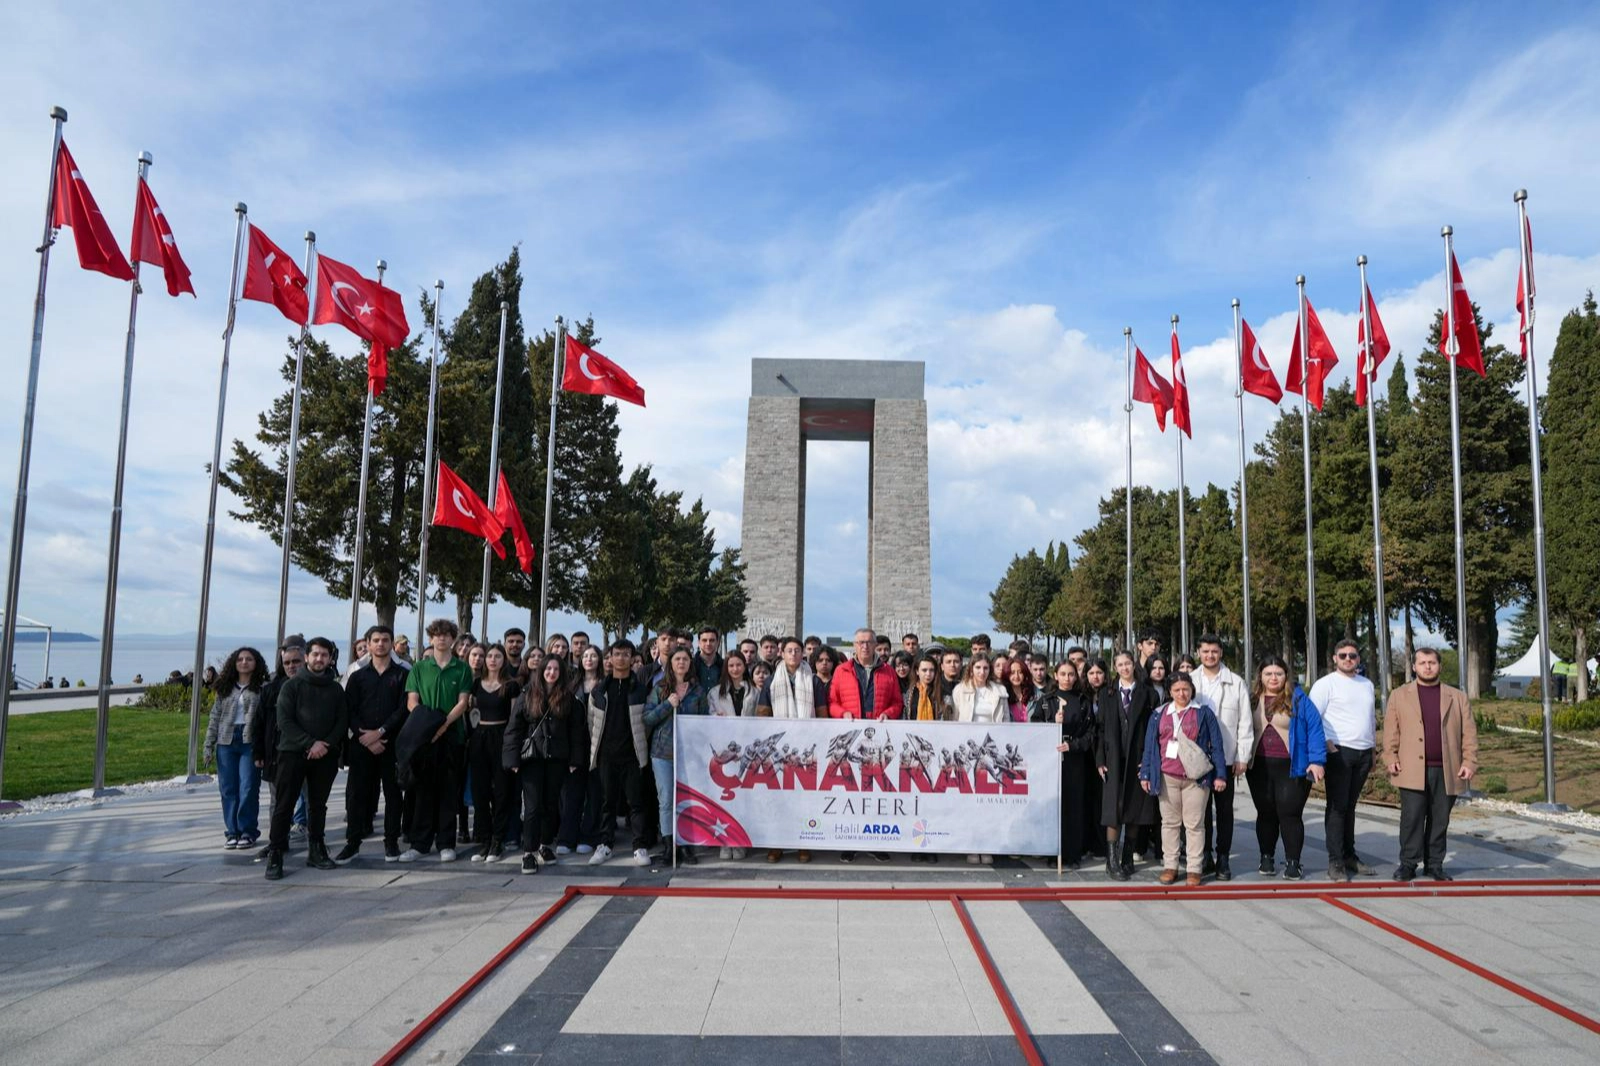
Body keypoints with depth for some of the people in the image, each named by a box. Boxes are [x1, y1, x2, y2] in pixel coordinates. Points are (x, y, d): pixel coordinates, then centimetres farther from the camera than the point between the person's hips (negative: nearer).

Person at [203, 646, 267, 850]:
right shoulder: (225, 688, 13)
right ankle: (232, 831, 13)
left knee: (248, 788, -6)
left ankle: (248, 831, 4)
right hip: (227, 742, 4)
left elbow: (275, 713, -6)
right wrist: (209, 745, 9)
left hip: (250, 742, -4)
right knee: (228, 788, 5)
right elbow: (215, 717, 15)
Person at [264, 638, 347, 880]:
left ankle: (316, 851, 17)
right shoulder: (292, 686, 2)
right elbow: (285, 721, -6)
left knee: (318, 805, 9)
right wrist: (309, 743, -15)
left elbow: (342, 721, 6)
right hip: (292, 753, -3)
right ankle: (275, 855, 0)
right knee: (284, 805, -4)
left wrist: (326, 744, -11)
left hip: (325, 756, 3)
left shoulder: (336, 689, 11)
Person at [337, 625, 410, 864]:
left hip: (392, 743, -1)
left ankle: (391, 842, 11)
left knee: (392, 792, 3)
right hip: (362, 744, 1)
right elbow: (349, 711, 2)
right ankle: (352, 842, 11)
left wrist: (380, 732, -13)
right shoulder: (358, 676, 10)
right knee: (356, 792, 2)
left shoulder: (402, 674, 4)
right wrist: (366, 737, -10)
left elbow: (404, 709, -4)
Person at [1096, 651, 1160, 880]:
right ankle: (1112, 862, -1)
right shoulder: (1107, 693, 8)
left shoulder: (1148, 694, 5)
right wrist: (1100, 759, -2)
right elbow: (1101, 728, 5)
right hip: (1114, 758, 0)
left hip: (1138, 759, 0)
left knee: (1135, 809, 5)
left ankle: (1128, 859, 16)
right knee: (1113, 809, -4)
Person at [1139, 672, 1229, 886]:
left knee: (1194, 824, 2)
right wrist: (1145, 774, 6)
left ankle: (1194, 869, 8)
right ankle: (1169, 866, 15)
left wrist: (1219, 774, -4)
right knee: (1169, 822, 8)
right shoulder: (1159, 714, 8)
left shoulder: (1203, 713, 3)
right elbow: (1150, 746, 10)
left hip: (1195, 778, -2)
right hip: (1167, 777, 2)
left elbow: (1216, 745, 1)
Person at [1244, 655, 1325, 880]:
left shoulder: (1298, 699, -1)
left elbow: (1314, 728, -6)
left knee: (1290, 814, -3)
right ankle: (1267, 858, 24)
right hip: (1259, 767, 3)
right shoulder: (1252, 701, 7)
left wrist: (1316, 760, -13)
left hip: (1291, 767, -3)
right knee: (1265, 814, 12)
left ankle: (1293, 862, 8)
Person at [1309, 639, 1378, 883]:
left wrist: (1373, 746, 17)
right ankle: (1335, 862, -1)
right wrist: (1325, 743, -15)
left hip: (1364, 753, 6)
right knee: (1337, 806, -4)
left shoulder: (1367, 685, 16)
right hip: (1339, 752, -5)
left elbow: (1372, 717, 23)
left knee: (1350, 806, 12)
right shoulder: (1326, 683, -4)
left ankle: (1349, 855, 20)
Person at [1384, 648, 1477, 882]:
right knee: (1412, 817, -4)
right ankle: (1408, 863, 4)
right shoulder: (1399, 695, 9)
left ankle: (1434, 864, 16)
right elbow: (1391, 731, 6)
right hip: (1413, 770, -2)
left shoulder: (1457, 697, 12)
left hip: (1447, 771, 2)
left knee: (1440, 820, 6)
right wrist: (1390, 758, -4)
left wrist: (1469, 762, -2)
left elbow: (1469, 733, 8)